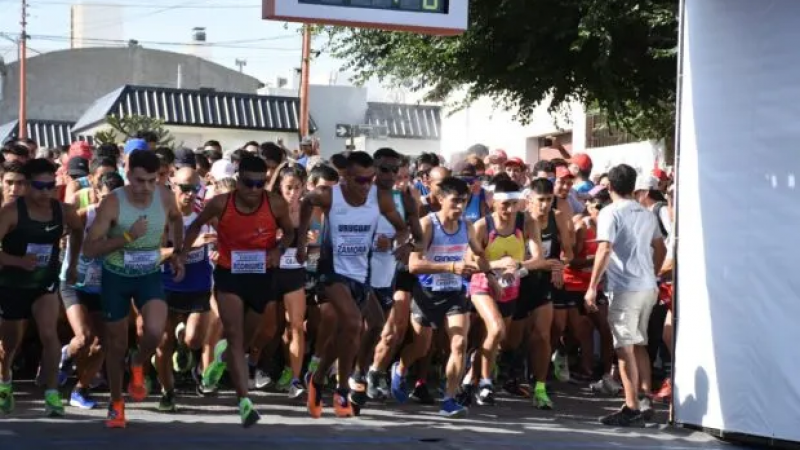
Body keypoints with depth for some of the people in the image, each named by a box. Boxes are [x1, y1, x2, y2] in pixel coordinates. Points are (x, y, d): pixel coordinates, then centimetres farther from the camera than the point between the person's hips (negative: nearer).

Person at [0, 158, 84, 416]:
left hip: (45, 284, 2)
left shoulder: (63, 211, -8)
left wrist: (73, 263, 17)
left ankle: (52, 395, -16)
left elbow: (78, 230, 16)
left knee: (49, 334, -21)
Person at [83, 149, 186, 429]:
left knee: (155, 331, -24)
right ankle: (116, 403, 31)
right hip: (116, 277, -2)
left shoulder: (165, 197, -11)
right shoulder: (113, 203, -22)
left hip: (150, 275, 2)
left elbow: (176, 219, 16)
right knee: (116, 345, 9)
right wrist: (127, 237, -33)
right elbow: (89, 249, -25)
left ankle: (138, 367, 10)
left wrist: (178, 254, 11)